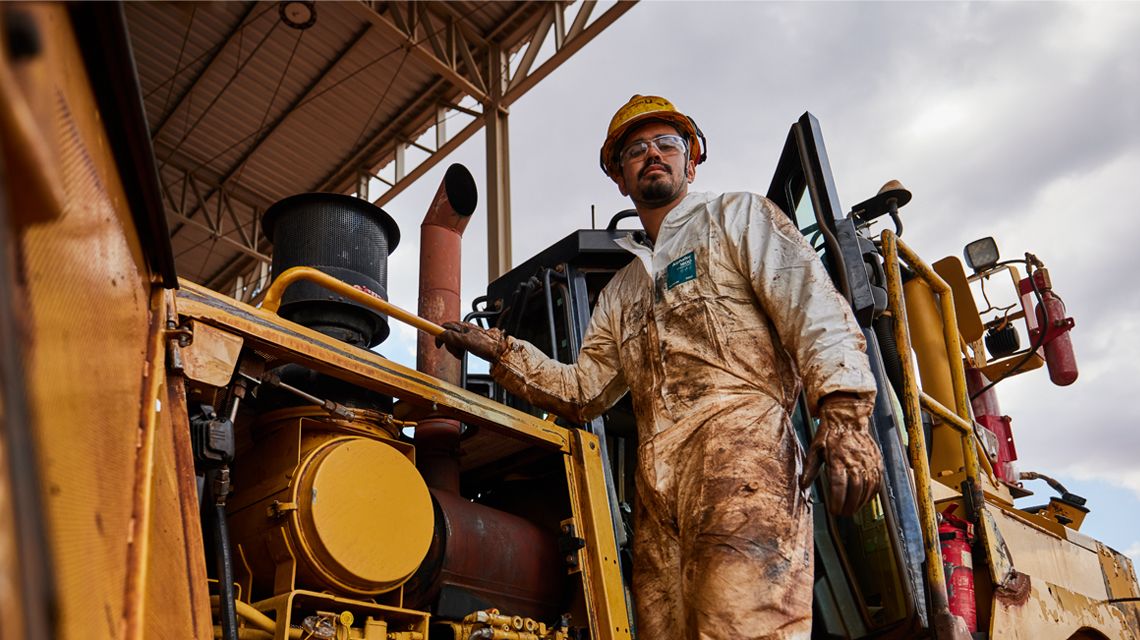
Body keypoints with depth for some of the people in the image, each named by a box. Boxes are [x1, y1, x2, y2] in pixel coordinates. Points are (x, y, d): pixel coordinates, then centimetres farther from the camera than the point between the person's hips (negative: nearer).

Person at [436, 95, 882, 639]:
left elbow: (813, 306, 0)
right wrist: (501, 352, 16)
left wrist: (842, 411, -16)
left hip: (738, 437, -5)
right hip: (656, 482, 6)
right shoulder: (620, 292, 33)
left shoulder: (737, 216, 16)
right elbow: (580, 391, 28)